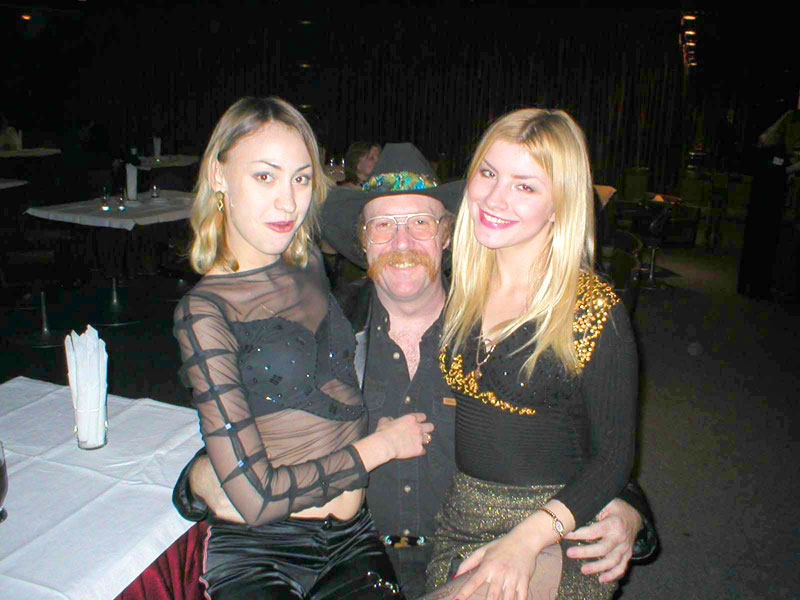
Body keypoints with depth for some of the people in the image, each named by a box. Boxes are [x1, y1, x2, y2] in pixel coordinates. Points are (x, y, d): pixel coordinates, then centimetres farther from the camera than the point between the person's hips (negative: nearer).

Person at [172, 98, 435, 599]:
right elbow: (257, 499, -14)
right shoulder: (205, 312, -12)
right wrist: (381, 445, -7)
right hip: (259, 556, -4)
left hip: (352, 538, 4)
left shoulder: (307, 264, 6)